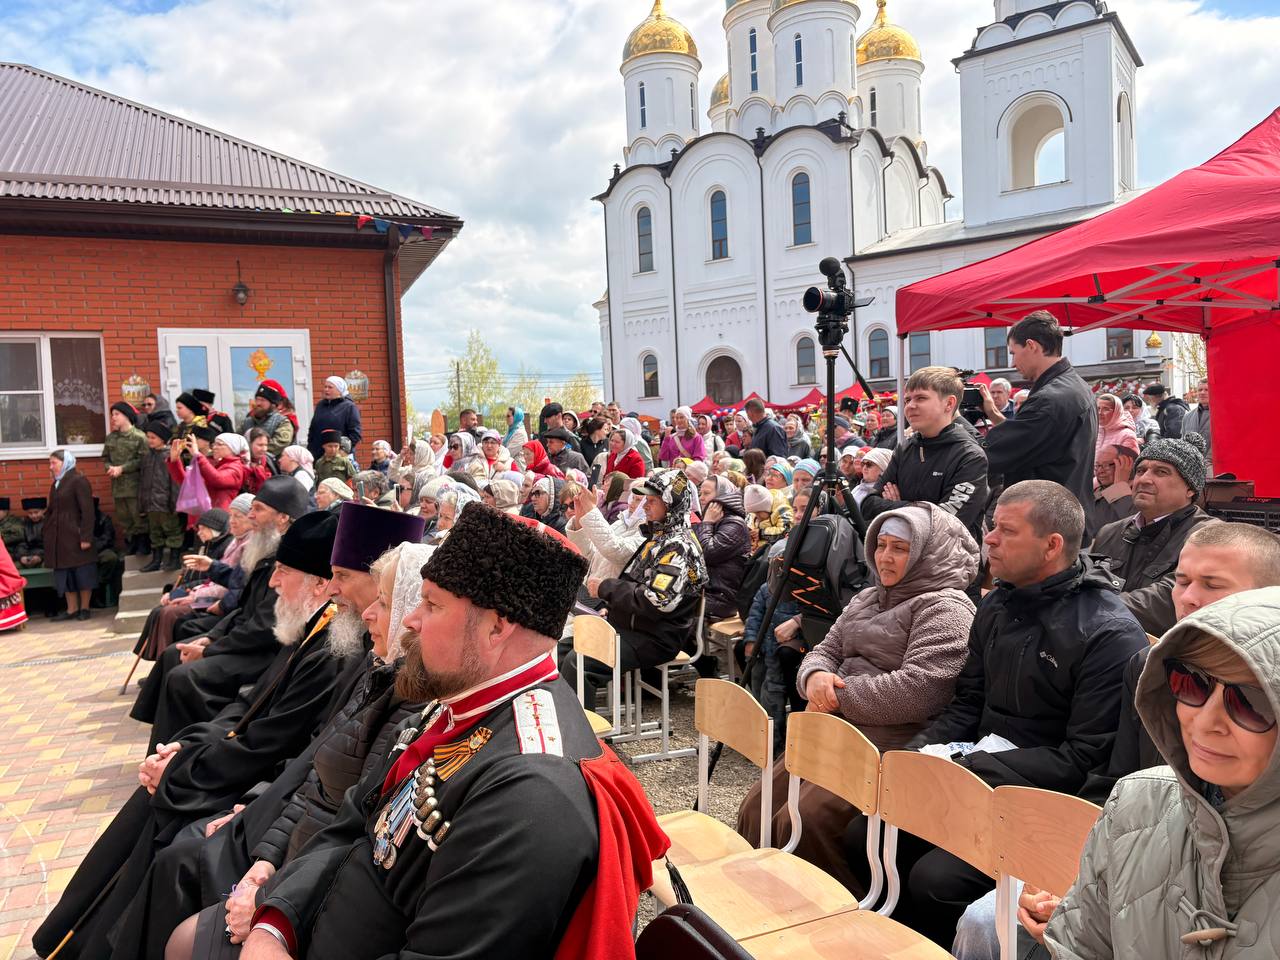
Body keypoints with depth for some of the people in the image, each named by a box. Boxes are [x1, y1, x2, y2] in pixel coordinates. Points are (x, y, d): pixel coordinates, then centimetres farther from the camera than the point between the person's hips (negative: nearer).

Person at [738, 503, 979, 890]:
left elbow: (916, 691, -21)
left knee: (805, 821, -25)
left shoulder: (945, 608, -8)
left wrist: (838, 696, -13)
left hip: (890, 748, -9)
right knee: (755, 810, -2)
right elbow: (824, 651, 20)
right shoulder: (866, 600, 21)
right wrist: (815, 676, -6)